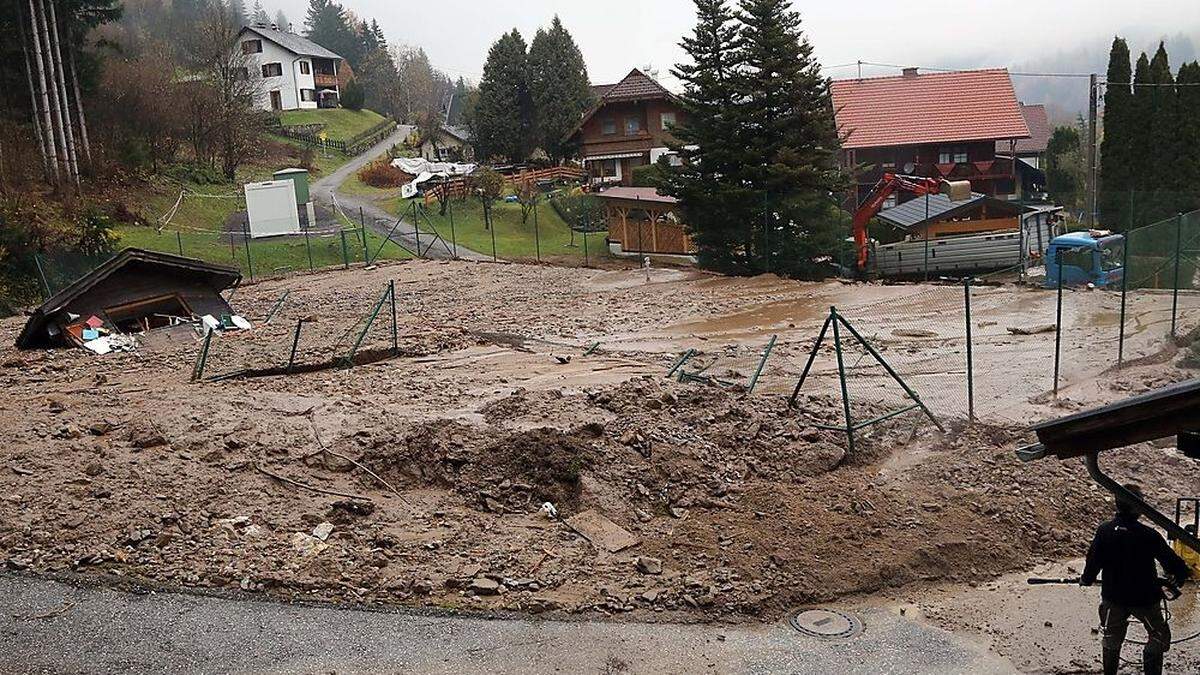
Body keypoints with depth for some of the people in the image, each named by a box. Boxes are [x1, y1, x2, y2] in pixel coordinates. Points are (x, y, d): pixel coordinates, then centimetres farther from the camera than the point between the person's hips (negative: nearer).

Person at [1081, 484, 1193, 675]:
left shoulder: (1104, 531, -12)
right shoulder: (1149, 535, -21)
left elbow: (1093, 561, -6)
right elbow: (1171, 560, -12)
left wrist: (1086, 580, 12)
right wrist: (1180, 575, 11)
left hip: (1113, 596, 3)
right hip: (1144, 598, -3)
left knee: (1112, 639, 20)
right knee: (1159, 637, 19)